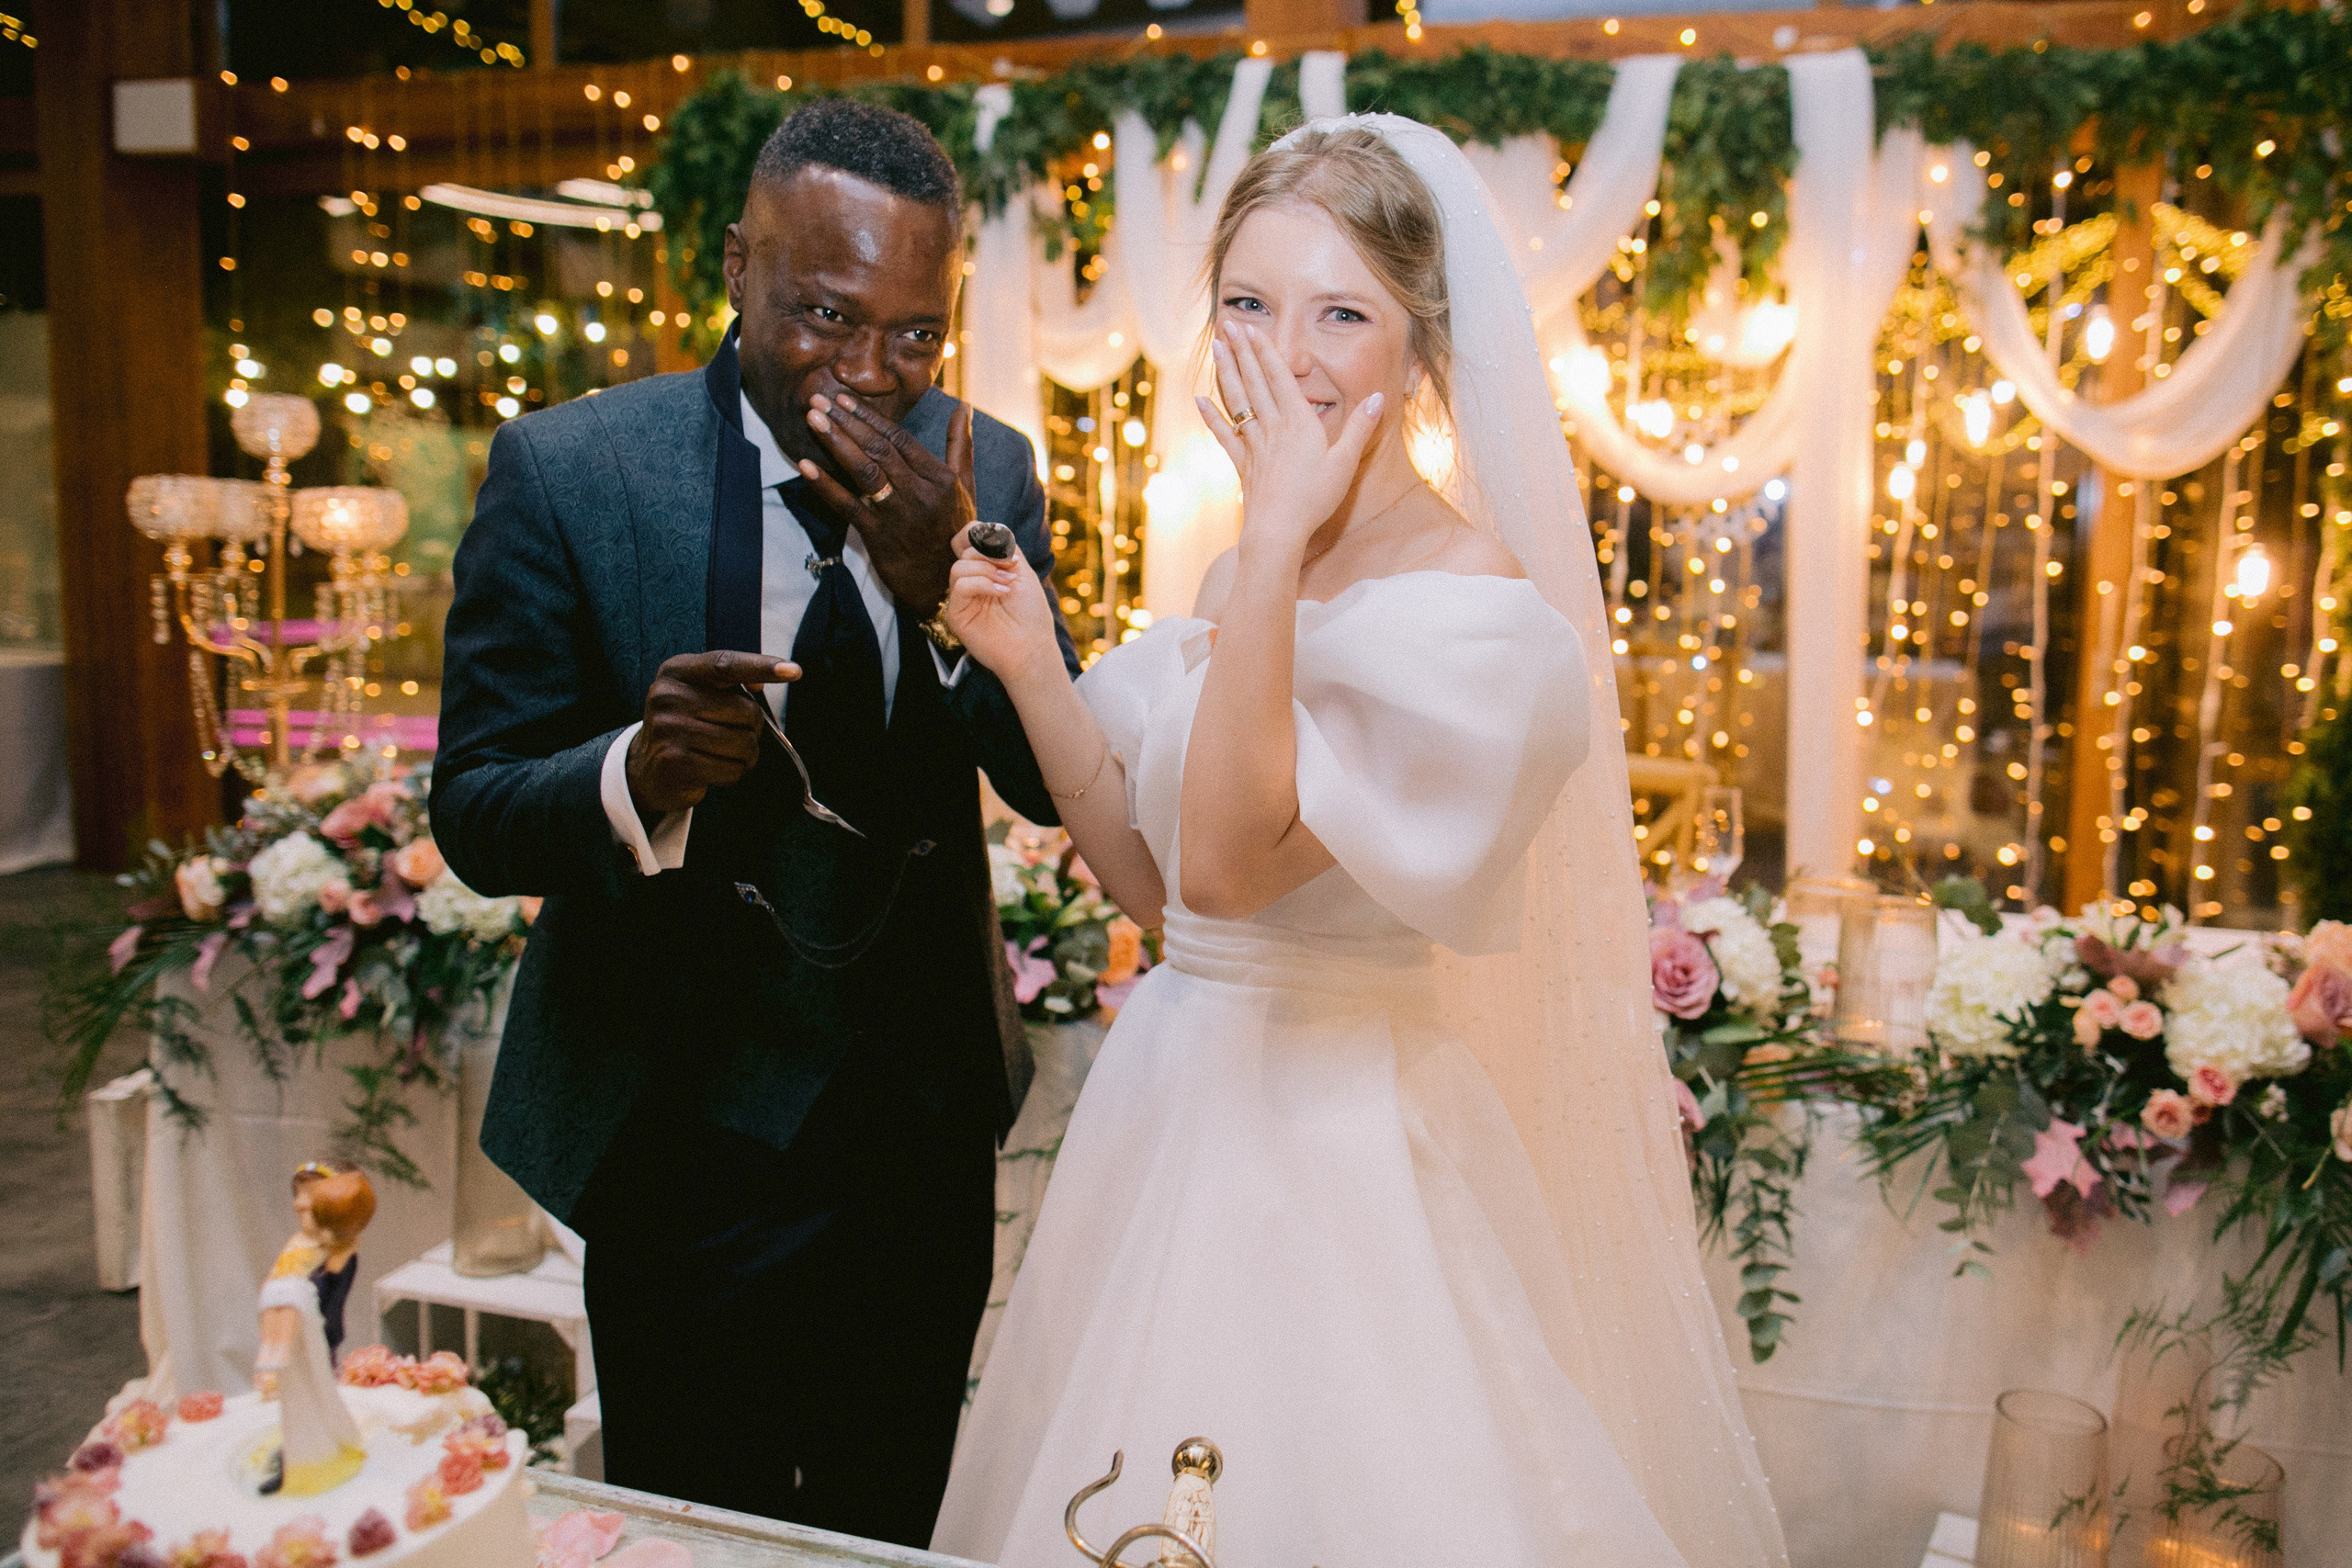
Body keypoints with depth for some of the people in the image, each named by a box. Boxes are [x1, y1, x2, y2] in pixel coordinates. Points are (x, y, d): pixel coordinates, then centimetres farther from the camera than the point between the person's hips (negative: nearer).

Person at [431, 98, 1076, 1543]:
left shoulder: (988, 475, -5)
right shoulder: (567, 471, -14)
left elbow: (1065, 783, -8)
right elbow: (472, 812, -11)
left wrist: (949, 592, -25)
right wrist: (634, 774, -34)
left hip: (927, 1136, 3)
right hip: (688, 1141, -3)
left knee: (895, 1534, 23)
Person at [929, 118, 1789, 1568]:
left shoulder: (1480, 609, -19)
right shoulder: (1250, 578, 5)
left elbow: (1232, 860, -27)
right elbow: (1153, 881, 7)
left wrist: (1280, 539, -27)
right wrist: (1032, 669, -3)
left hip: (1342, 1137, -8)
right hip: (1172, 1101, 8)